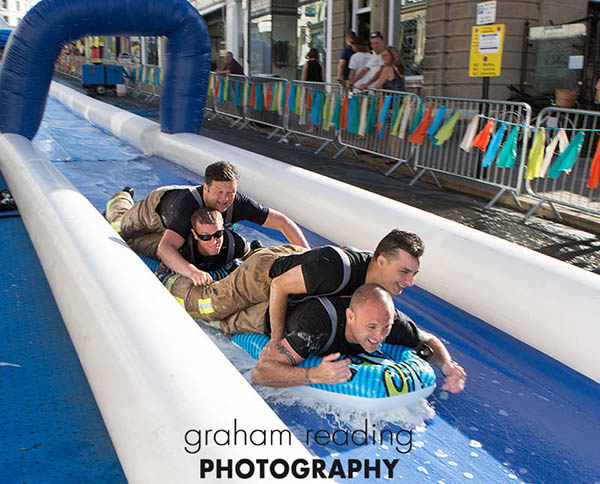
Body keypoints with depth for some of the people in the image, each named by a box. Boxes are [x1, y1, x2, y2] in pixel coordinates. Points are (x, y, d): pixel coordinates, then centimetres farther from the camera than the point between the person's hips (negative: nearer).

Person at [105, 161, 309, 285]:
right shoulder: (188, 204, -52)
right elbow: (165, 248, -62)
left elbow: (284, 222, -36)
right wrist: (191, 271, -81)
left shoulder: (238, 204, -41)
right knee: (118, 229, 26)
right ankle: (121, 198, 56)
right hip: (159, 204, -3)